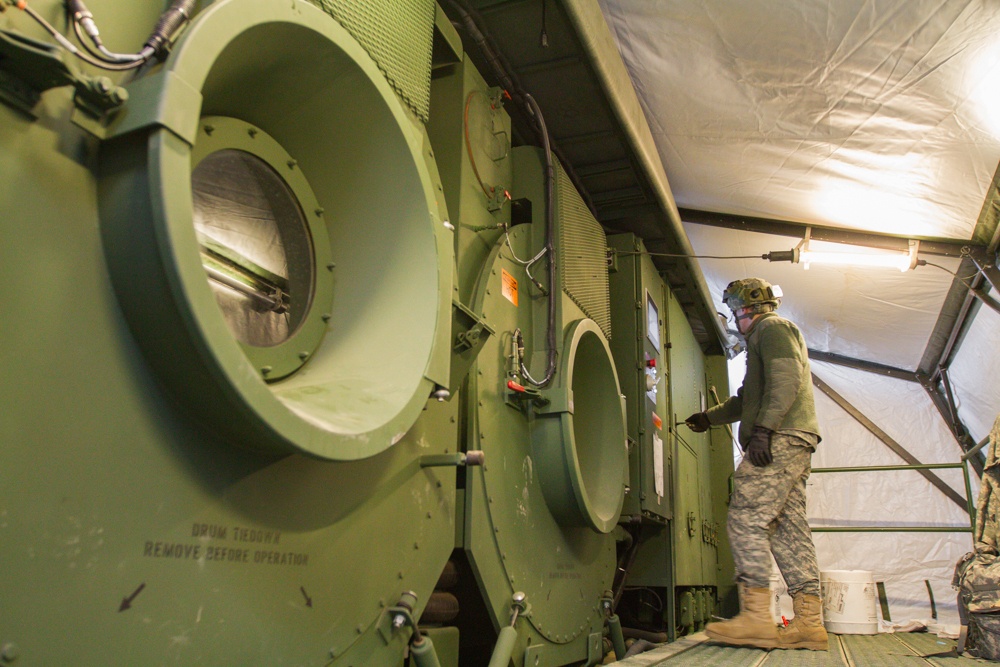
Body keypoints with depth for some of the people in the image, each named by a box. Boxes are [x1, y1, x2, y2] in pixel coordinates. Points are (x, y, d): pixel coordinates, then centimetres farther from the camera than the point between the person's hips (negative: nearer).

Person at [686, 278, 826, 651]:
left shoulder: (773, 328, 0)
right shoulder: (765, 337, 32)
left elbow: (786, 381, -17)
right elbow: (748, 399, 39)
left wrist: (762, 429, -25)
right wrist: (711, 417, 40)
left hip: (780, 439, -10)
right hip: (791, 443, 10)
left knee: (746, 519, -15)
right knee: (789, 528, 5)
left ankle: (757, 616, -19)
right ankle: (809, 623, 4)